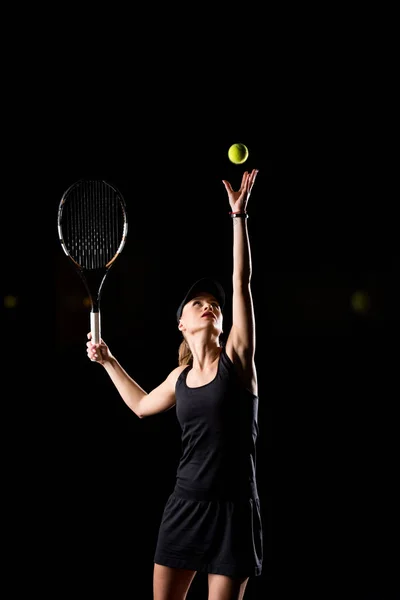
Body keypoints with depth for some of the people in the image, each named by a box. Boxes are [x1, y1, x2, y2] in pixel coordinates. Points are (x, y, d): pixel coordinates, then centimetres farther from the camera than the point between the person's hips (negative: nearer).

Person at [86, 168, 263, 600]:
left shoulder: (236, 358, -3)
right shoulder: (180, 377, 9)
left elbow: (241, 282, -11)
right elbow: (141, 405, 30)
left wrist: (238, 216, -15)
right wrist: (107, 361, 27)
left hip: (233, 510, -4)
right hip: (185, 506, 4)